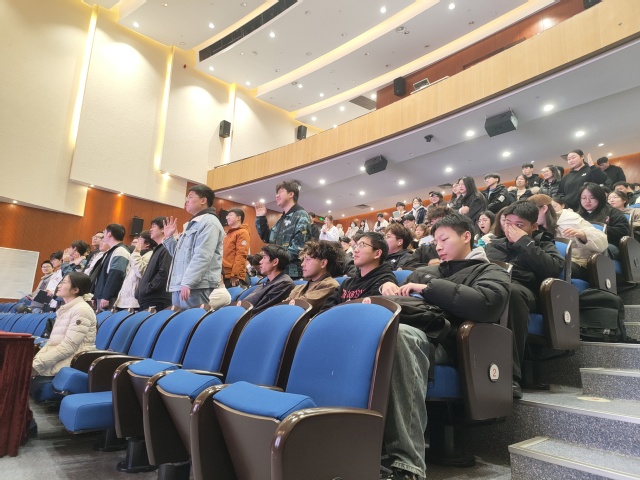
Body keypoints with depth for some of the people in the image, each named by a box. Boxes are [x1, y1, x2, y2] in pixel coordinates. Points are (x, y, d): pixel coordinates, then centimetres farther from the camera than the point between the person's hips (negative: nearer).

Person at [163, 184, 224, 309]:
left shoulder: (209, 222, -7)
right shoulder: (191, 224, 25)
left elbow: (202, 257, -19)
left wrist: (187, 283, -24)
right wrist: (168, 237, 20)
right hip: (179, 286, 10)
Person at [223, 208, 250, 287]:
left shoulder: (243, 233, -7)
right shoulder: (228, 233, 21)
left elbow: (241, 255, -16)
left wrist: (235, 275, -21)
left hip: (234, 277, -9)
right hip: (225, 275, 9)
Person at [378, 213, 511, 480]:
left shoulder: (490, 272, 15)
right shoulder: (424, 272, 34)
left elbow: (486, 304, -8)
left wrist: (429, 288, -7)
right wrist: (389, 287, 11)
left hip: (443, 341, -5)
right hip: (411, 332, 6)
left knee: (400, 334, -40)